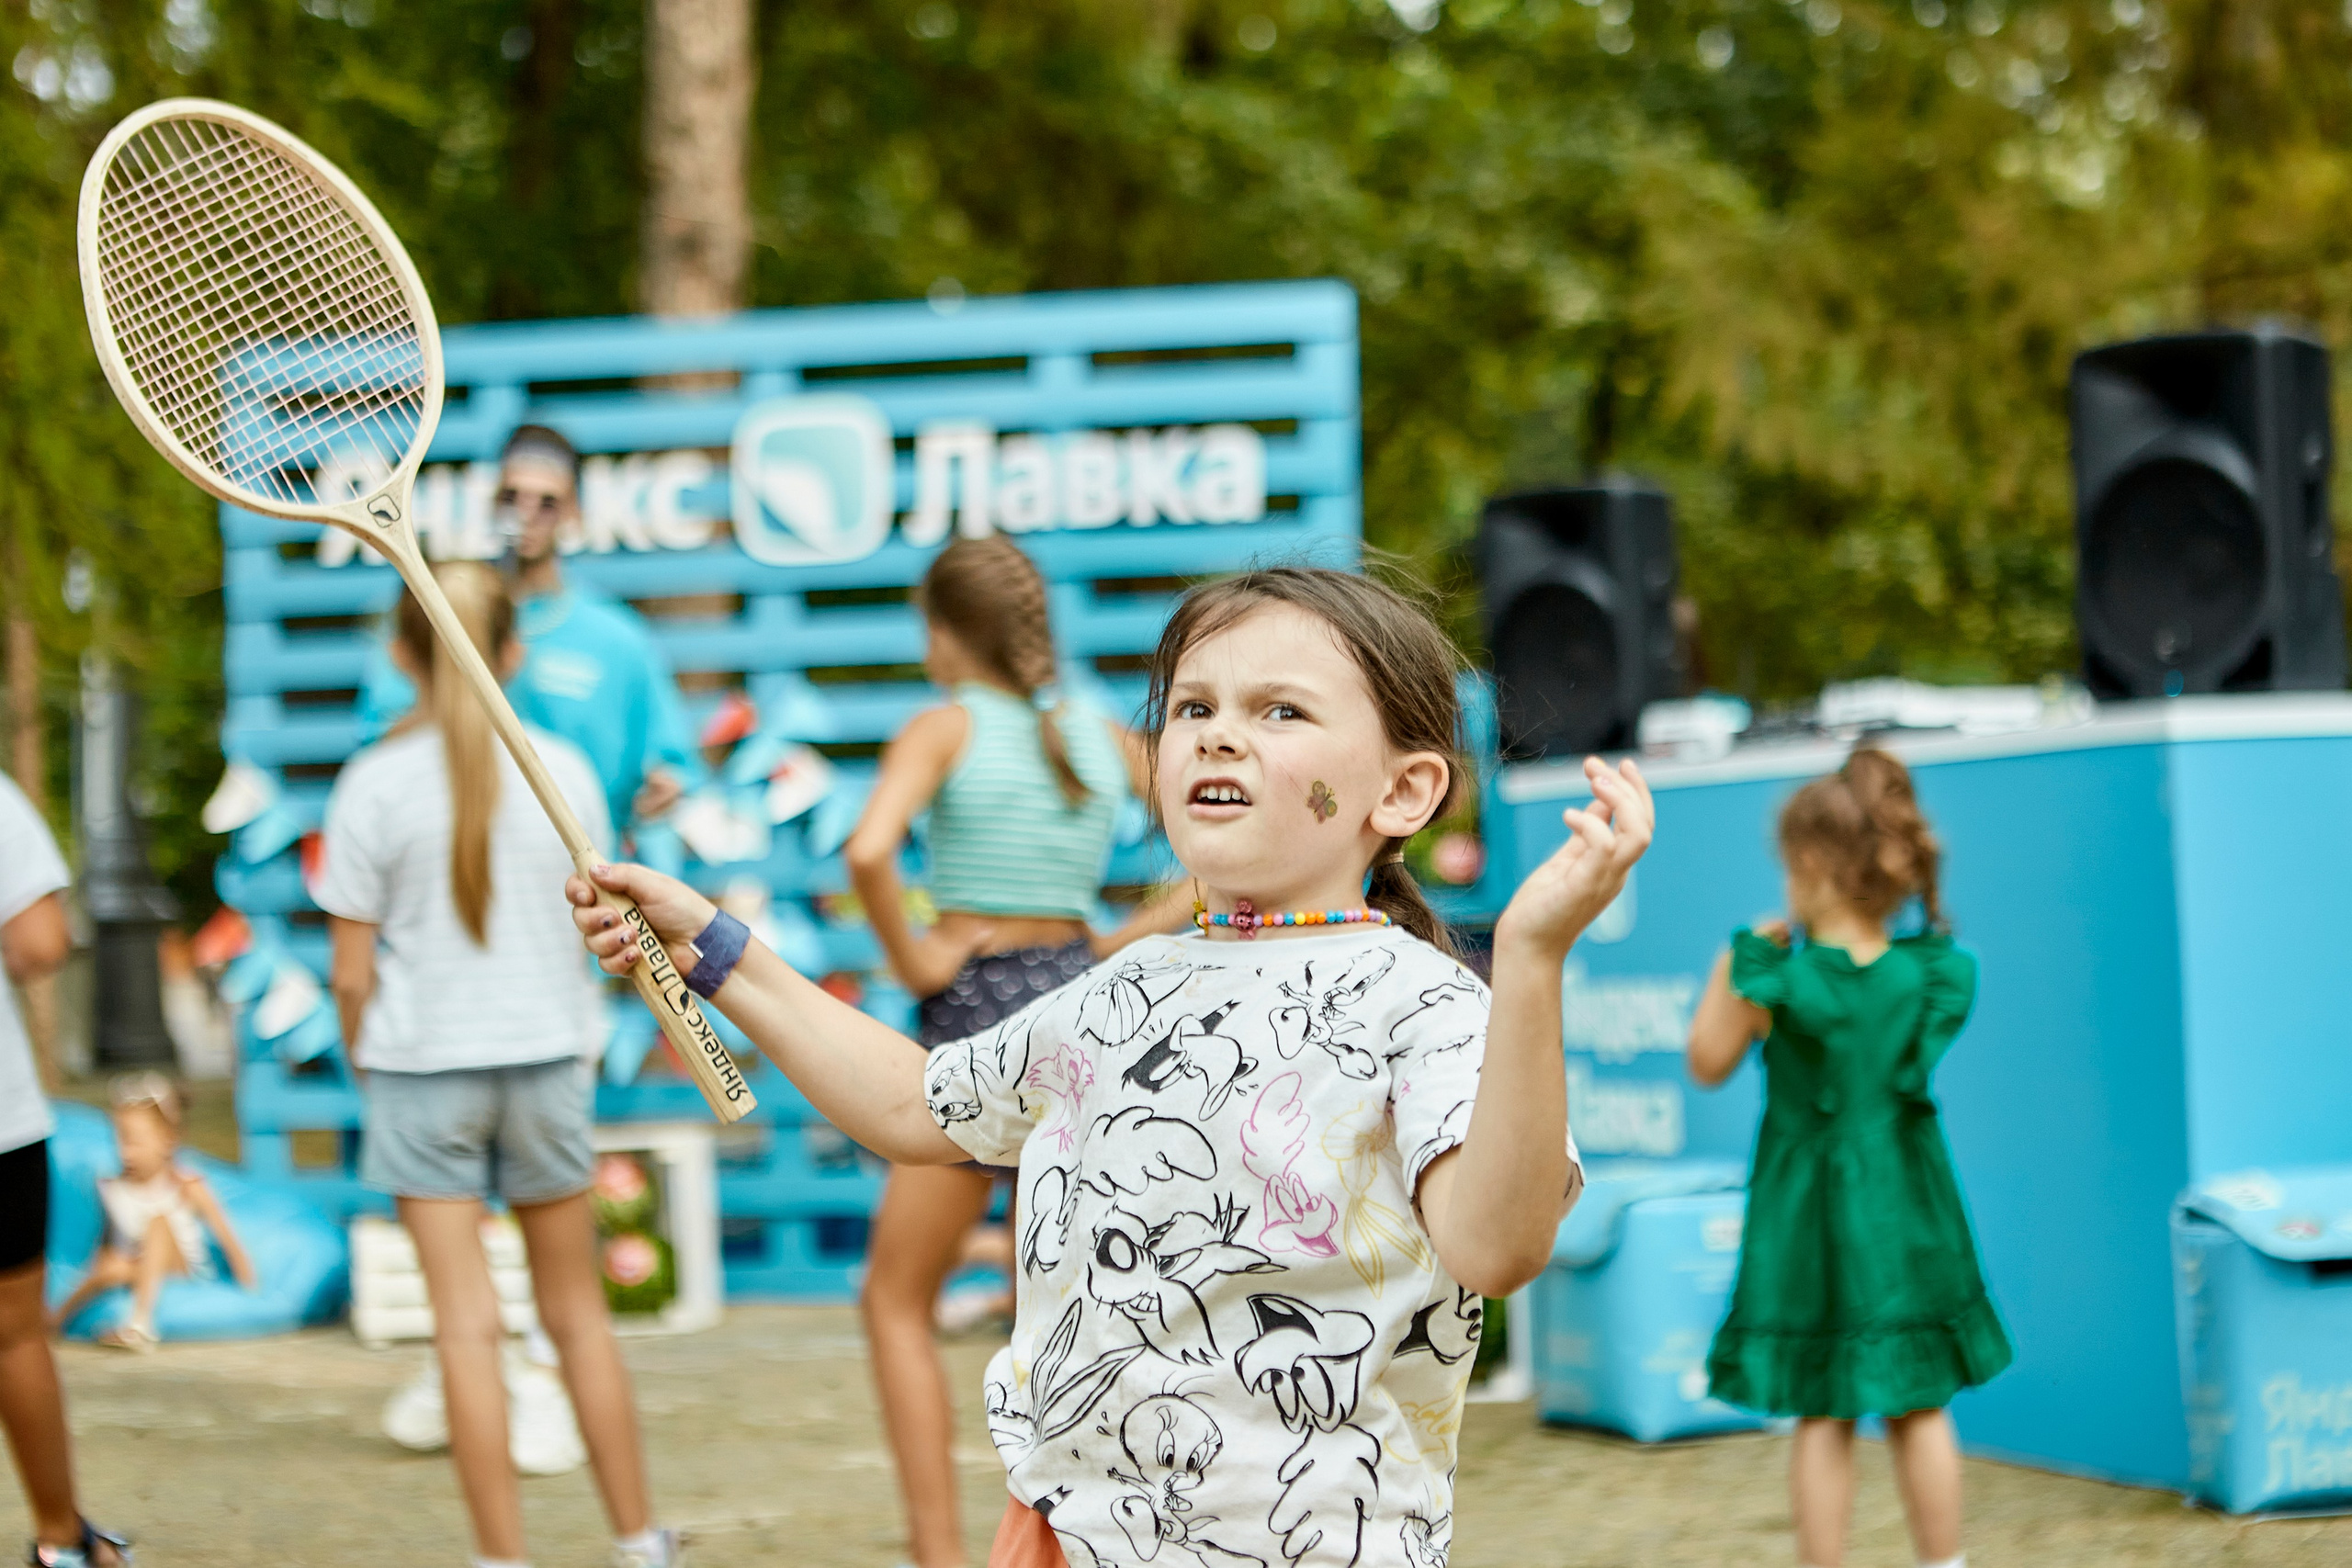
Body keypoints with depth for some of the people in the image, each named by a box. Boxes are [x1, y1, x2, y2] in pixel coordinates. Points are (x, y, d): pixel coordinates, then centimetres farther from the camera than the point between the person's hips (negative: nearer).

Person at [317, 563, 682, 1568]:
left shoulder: (374, 784, -9)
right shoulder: (564, 770, -1)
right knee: (576, 1313, 15)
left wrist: (365, 1062, 9)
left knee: (466, 1325, 2)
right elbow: (592, 936, 6)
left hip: (422, 1064, -2)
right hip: (548, 1052, 3)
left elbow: (352, 973, -7)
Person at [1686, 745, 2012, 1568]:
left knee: (1822, 1417, 5)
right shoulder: (1931, 973, -7)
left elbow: (1708, 1062, -5)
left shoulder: (1777, 985, -18)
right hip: (1908, 1207, 3)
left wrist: (1735, 964, 2)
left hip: (1809, 1210, -3)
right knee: (1920, 1408, 14)